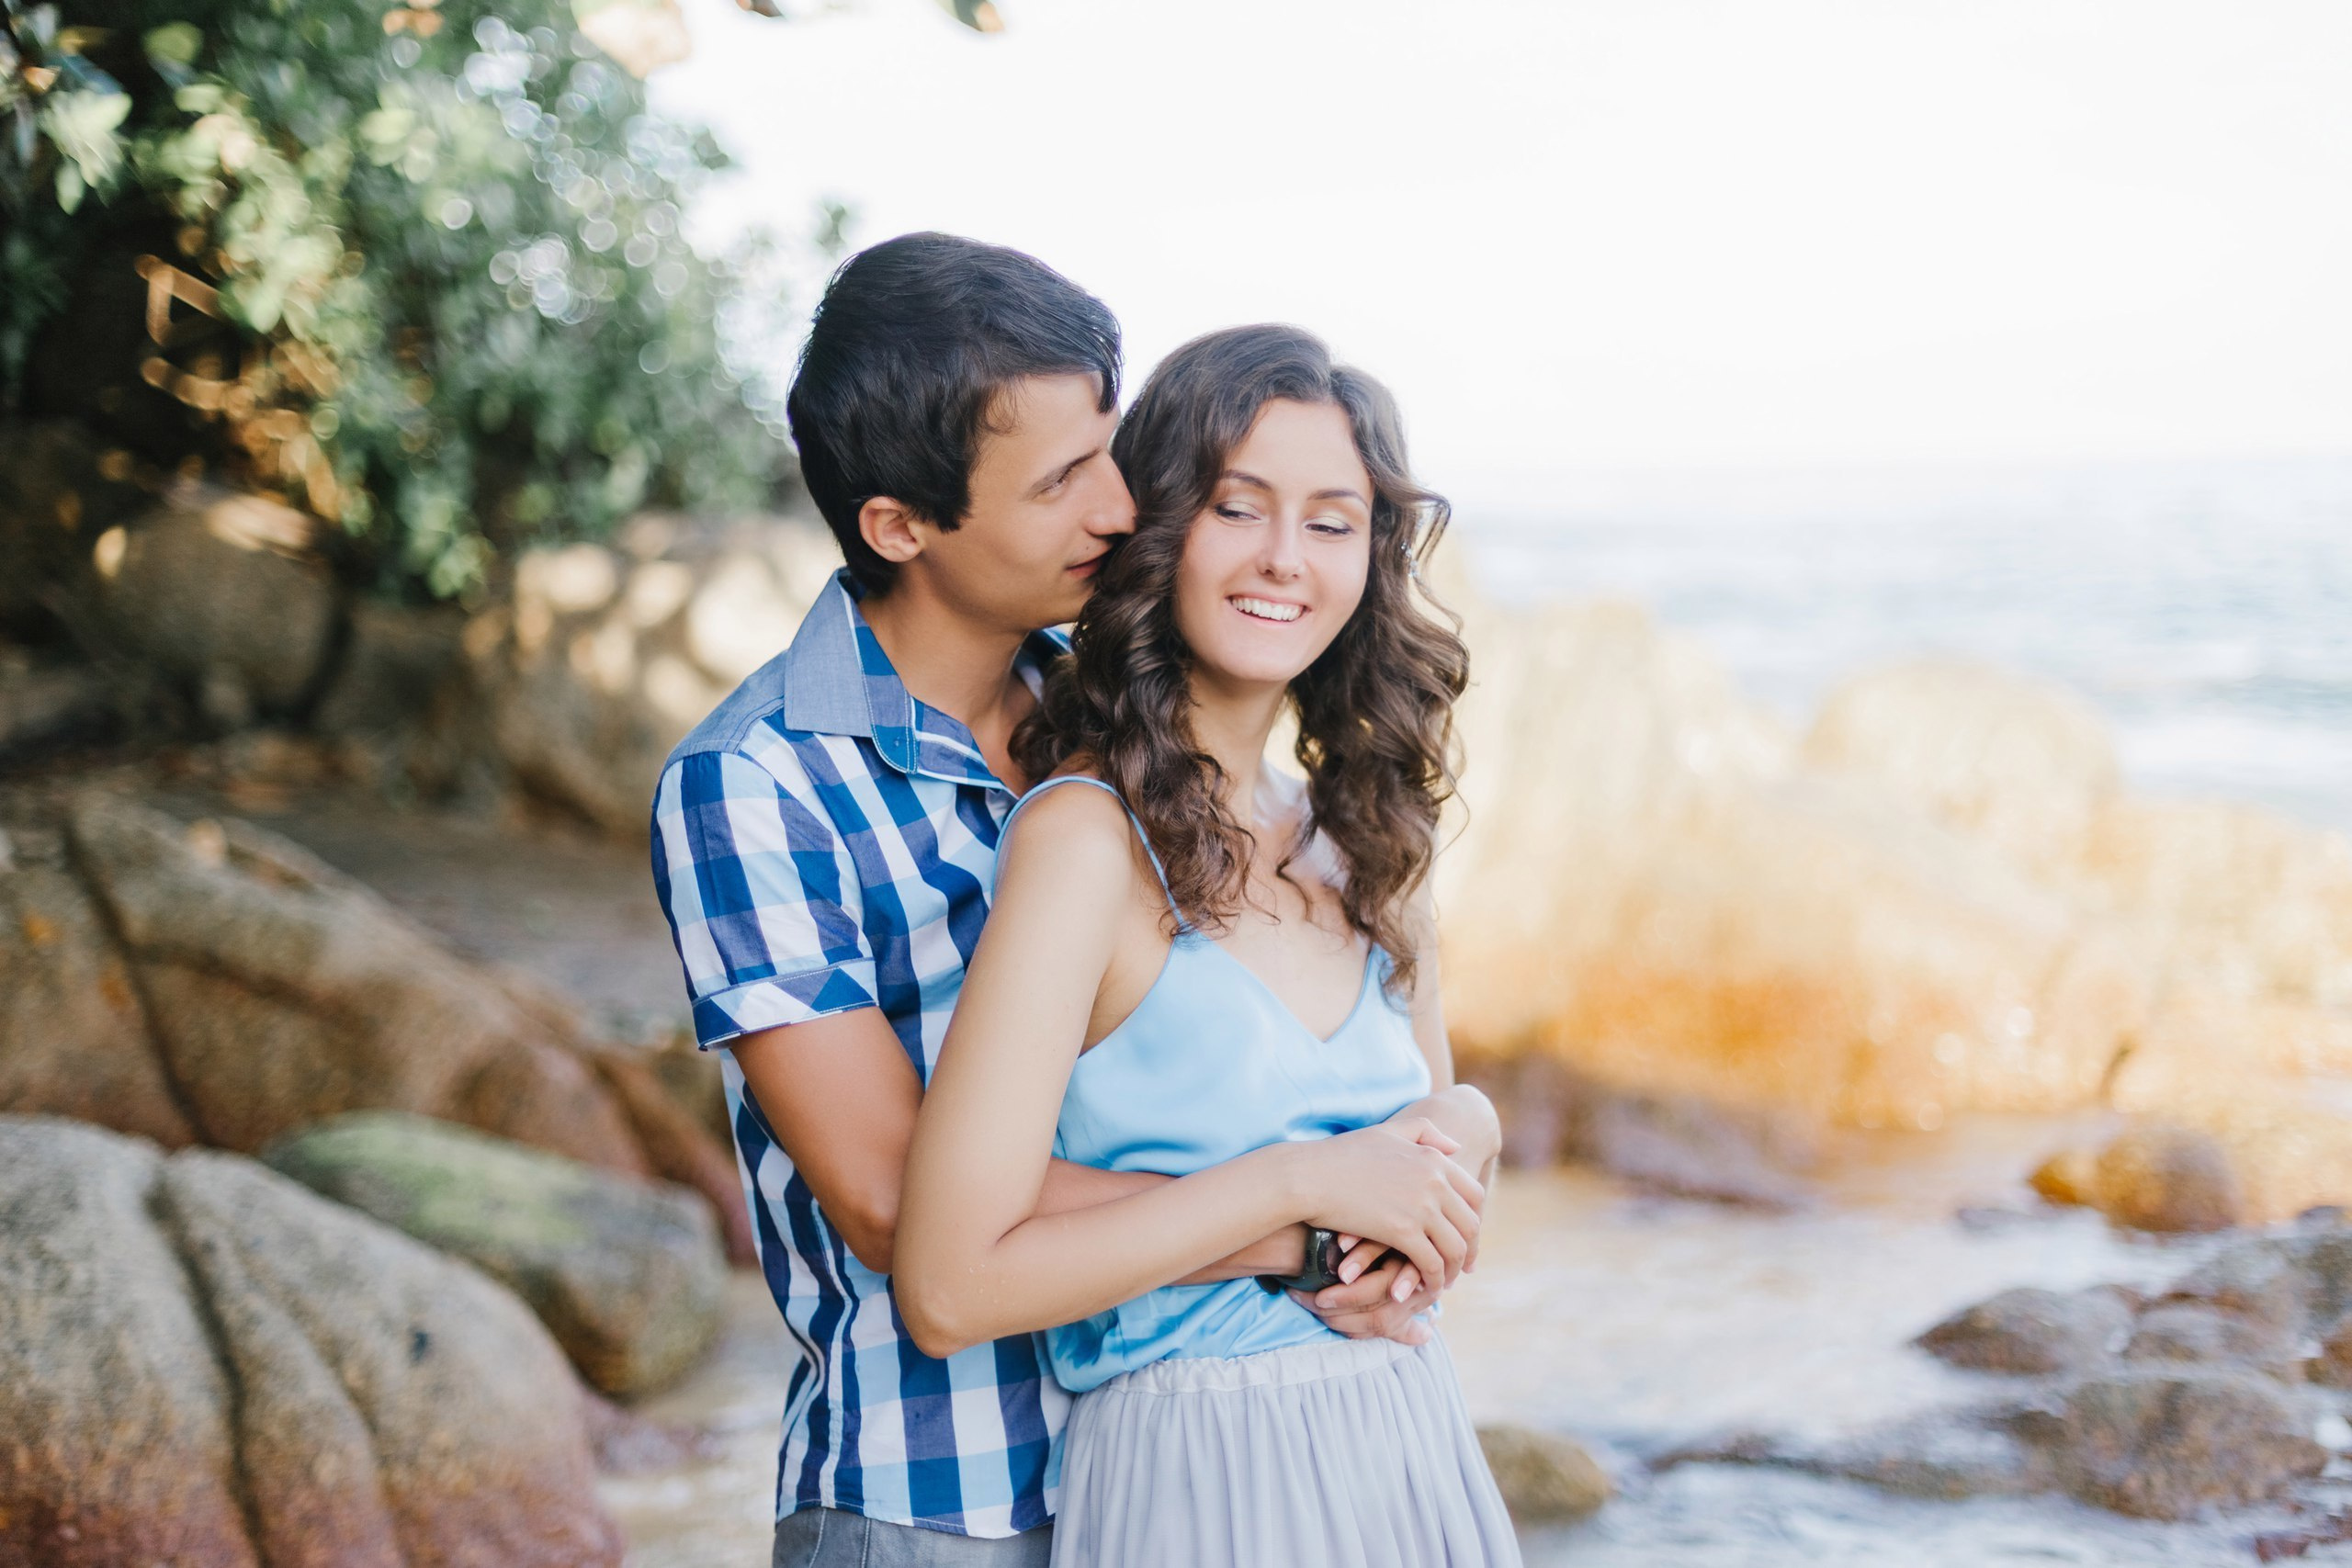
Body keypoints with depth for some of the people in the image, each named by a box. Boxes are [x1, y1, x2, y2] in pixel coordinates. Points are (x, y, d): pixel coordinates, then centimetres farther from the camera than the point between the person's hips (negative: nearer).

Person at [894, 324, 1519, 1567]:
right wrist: (1300, 1185, -19)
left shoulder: (1351, 840, 6)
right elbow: (951, 1289, -21)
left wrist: (1457, 1127, -4)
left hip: (1410, 1456, 7)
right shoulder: (1087, 837, -15)